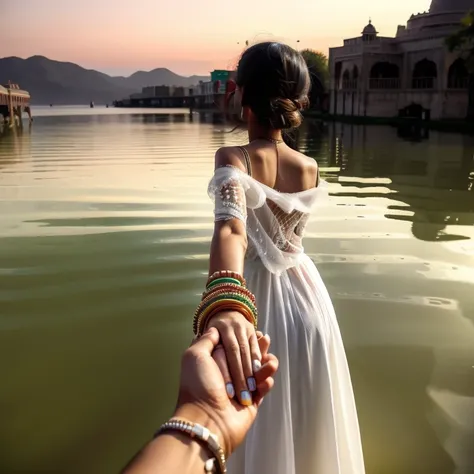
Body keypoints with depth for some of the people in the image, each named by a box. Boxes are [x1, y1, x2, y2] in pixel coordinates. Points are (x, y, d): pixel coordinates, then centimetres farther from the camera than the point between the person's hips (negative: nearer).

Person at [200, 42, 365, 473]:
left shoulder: (232, 159, -19)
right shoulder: (310, 168, -6)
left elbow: (231, 227, -40)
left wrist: (224, 302, -56)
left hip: (255, 301, -3)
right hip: (306, 298, 4)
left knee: (257, 432, 19)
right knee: (306, 425, 25)